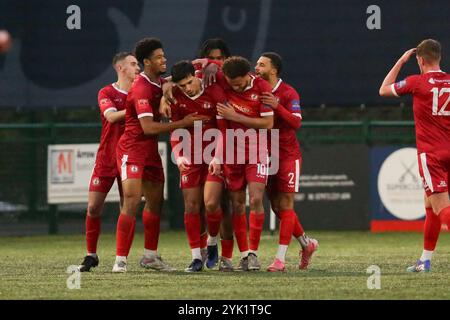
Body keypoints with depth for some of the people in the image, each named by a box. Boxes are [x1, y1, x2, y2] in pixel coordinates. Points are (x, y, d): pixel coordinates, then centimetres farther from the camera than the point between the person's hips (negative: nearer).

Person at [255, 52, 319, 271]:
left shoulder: (288, 94, -12)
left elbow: (296, 122, -22)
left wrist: (277, 106, -34)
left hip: (287, 155, -6)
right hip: (267, 154, 6)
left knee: (285, 205, -7)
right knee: (277, 207, 9)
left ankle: (280, 258, -10)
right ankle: (306, 243, 28)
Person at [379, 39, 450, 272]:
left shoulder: (417, 82, -8)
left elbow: (384, 90, 9)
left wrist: (400, 62, 15)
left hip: (431, 154, -6)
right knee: (430, 206, 18)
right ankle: (425, 260, 25)